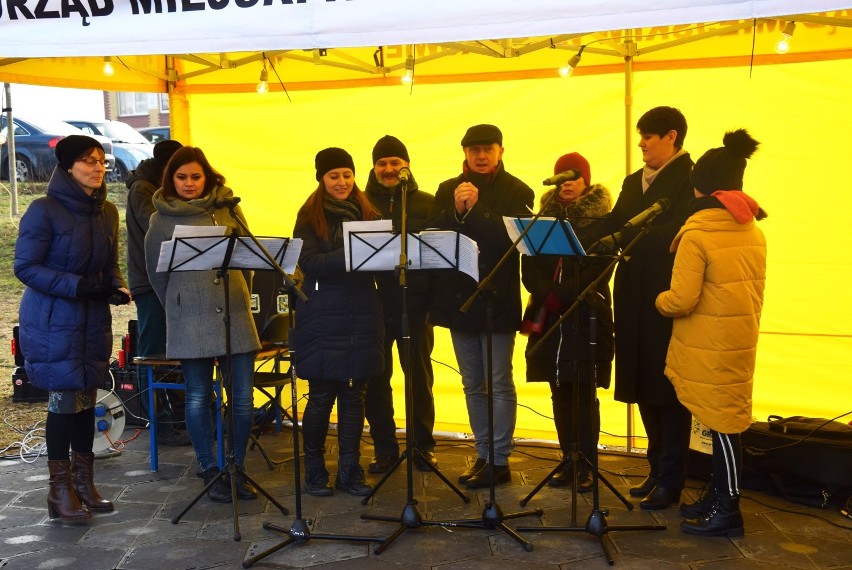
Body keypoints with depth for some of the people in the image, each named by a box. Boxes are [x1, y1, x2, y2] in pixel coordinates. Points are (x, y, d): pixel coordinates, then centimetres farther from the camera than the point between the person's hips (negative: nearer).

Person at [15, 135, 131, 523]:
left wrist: (117, 288, -5)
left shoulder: (107, 212, 8)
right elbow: (25, 267, -12)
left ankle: (84, 486, 21)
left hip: (93, 320, 5)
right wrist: (76, 285, -22)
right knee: (64, 402, -2)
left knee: (86, 401, 9)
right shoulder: (44, 210, -11)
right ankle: (61, 493, 11)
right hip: (53, 321, -5)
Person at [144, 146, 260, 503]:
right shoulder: (162, 219, 4)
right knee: (198, 398, 2)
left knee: (243, 397, 1)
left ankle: (236, 470, 15)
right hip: (190, 322, -2)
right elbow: (156, 273, 12)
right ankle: (211, 472, 15)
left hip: (236, 315, 2)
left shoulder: (228, 208, 8)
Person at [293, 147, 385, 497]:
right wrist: (349, 255, -26)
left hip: (363, 316, 3)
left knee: (354, 395, 7)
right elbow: (309, 263, -13)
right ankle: (314, 472, 19)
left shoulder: (367, 214, 11)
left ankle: (350, 472, 18)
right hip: (323, 317, -3)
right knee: (321, 396, 4)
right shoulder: (310, 217, 0)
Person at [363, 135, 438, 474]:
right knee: (376, 377, 5)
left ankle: (423, 445, 21)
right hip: (374, 303, 1)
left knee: (419, 375, 8)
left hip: (415, 303, 0)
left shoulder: (427, 204, 6)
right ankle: (384, 448, 18)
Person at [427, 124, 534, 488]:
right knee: (473, 385, 13)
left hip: (498, 299, -5)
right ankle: (483, 455, 25)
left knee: (499, 384, 1)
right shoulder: (448, 190, 9)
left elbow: (512, 239, -17)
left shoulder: (517, 192, -3)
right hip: (458, 298, 5)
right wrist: (455, 211, -16)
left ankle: (499, 461, 10)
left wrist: (476, 208, -20)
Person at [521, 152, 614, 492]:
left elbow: (598, 270, -9)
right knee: (560, 393, 7)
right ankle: (569, 461, 17)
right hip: (549, 318, 4)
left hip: (587, 317, -3)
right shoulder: (543, 217, 12)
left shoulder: (601, 220, 2)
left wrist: (561, 295, -18)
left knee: (584, 393, -2)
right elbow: (529, 268, 4)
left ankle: (586, 466, 7)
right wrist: (546, 295, -14)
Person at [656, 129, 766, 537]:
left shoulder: (697, 233, -16)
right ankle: (717, 496, 27)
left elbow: (682, 300, -18)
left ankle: (727, 510, 11)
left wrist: (659, 300, 1)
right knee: (727, 418, 15)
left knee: (720, 422, 0)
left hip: (709, 348, -7)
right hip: (741, 340, 7)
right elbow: (751, 290, 13)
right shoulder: (754, 232, 6)